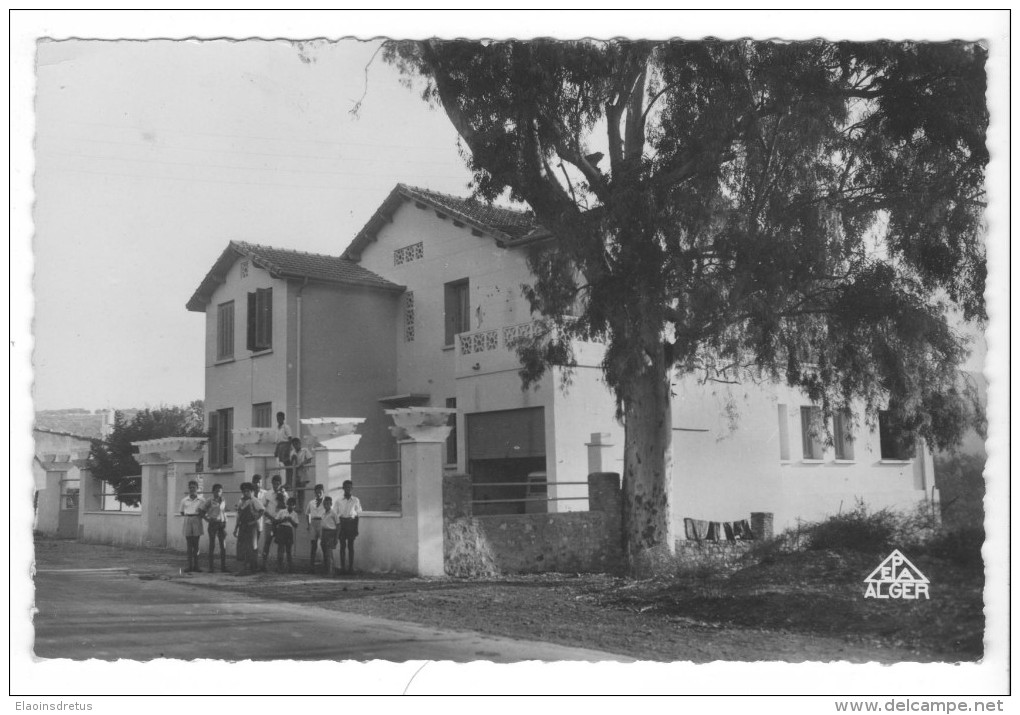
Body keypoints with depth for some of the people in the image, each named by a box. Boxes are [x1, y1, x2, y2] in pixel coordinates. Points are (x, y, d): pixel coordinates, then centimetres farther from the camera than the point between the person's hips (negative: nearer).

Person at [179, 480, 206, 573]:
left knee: (196, 544, 1)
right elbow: (182, 513, 13)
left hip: (197, 521, -1)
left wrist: (200, 513, -11)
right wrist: (188, 515, 1)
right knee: (189, 545, 0)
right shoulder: (184, 500, 7)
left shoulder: (201, 500, 3)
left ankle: (196, 565, 5)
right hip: (187, 521, 1)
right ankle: (190, 565, 1)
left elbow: (203, 513, 6)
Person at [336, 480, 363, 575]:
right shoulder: (339, 501, 6)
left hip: (352, 522, 0)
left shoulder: (356, 500, 5)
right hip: (342, 523, 1)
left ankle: (351, 567, 4)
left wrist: (356, 528, 5)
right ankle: (342, 567, 4)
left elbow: (358, 513, 8)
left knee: (351, 546, 0)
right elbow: (336, 514, 7)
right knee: (342, 546, 0)